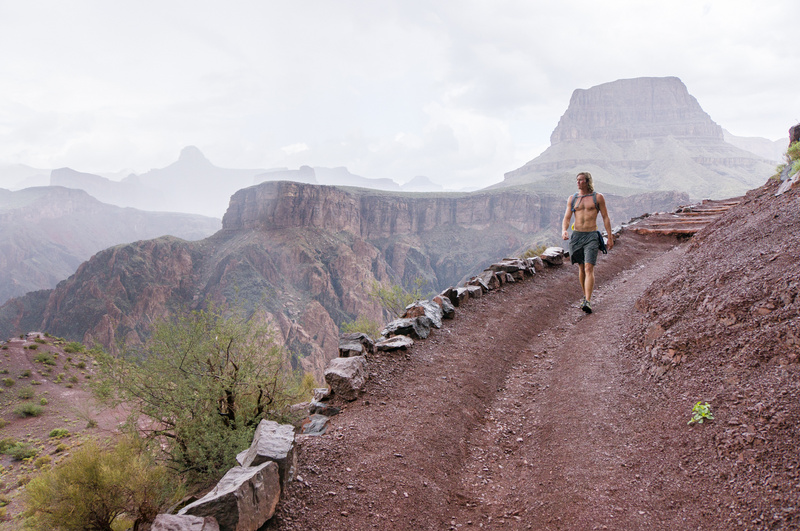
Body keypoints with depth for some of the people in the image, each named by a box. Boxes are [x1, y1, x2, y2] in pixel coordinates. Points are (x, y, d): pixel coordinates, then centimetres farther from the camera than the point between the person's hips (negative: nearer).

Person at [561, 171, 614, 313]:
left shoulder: (598, 197, 3)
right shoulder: (572, 198, 10)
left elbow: (606, 217, 5)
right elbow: (567, 218, 6)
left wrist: (610, 238, 3)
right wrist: (564, 231, -15)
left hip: (591, 236, -3)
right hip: (576, 236, 4)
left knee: (589, 268, -14)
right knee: (581, 268, 13)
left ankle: (587, 302, -20)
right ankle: (585, 295, 30)